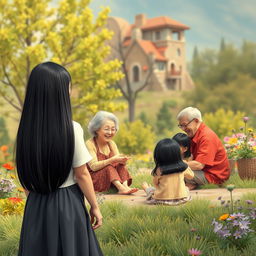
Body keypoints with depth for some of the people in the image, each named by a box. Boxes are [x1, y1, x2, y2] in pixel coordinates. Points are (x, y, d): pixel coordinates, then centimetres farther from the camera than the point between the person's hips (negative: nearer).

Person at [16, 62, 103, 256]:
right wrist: (95, 207, 0)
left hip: (36, 205, 4)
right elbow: (82, 175, -11)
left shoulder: (26, 130, -4)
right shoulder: (72, 129, -17)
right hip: (67, 203, -4)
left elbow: (25, 174, 5)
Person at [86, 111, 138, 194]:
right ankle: (121, 188, -45)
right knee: (108, 167, -29)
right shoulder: (90, 144, -12)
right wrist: (112, 160, -33)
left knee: (120, 165, -18)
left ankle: (125, 186, -36)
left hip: (113, 180, 6)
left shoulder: (112, 144, 8)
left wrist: (122, 161, -26)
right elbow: (93, 166, -23)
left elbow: (118, 162, -1)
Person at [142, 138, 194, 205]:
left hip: (162, 200, -2)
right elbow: (191, 175, 11)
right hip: (181, 199, 2)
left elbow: (155, 183, 0)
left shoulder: (159, 170, -17)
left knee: (151, 190, 31)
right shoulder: (183, 167, -10)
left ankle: (147, 188, 62)